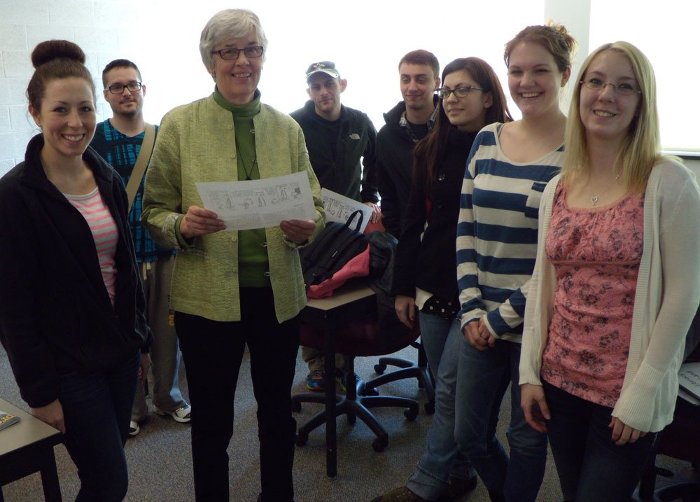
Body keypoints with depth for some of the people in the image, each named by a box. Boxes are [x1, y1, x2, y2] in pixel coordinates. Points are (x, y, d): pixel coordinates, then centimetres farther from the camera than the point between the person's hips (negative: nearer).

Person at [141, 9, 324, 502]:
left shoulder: (287, 127, 4)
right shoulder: (180, 123, -2)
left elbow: (314, 202, 9)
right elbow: (155, 209, 0)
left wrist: (306, 227, -13)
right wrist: (184, 225, -21)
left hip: (278, 291, 3)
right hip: (207, 294, -2)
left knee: (278, 410, 19)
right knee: (212, 421, 12)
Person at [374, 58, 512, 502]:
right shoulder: (431, 149, 7)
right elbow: (414, 222, 9)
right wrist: (403, 287, 7)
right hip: (433, 286, 5)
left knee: (450, 385, -3)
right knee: (447, 385, 13)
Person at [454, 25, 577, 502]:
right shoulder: (487, 139, 5)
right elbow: (466, 229, 5)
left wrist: (504, 316, -13)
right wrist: (472, 311, -3)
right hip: (480, 324, 5)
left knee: (527, 439, 13)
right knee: (470, 435, 17)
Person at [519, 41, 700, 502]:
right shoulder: (557, 188, 4)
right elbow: (542, 284, 7)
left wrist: (642, 393, -13)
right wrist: (530, 372, 4)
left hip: (628, 394, -4)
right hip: (560, 381, 5)